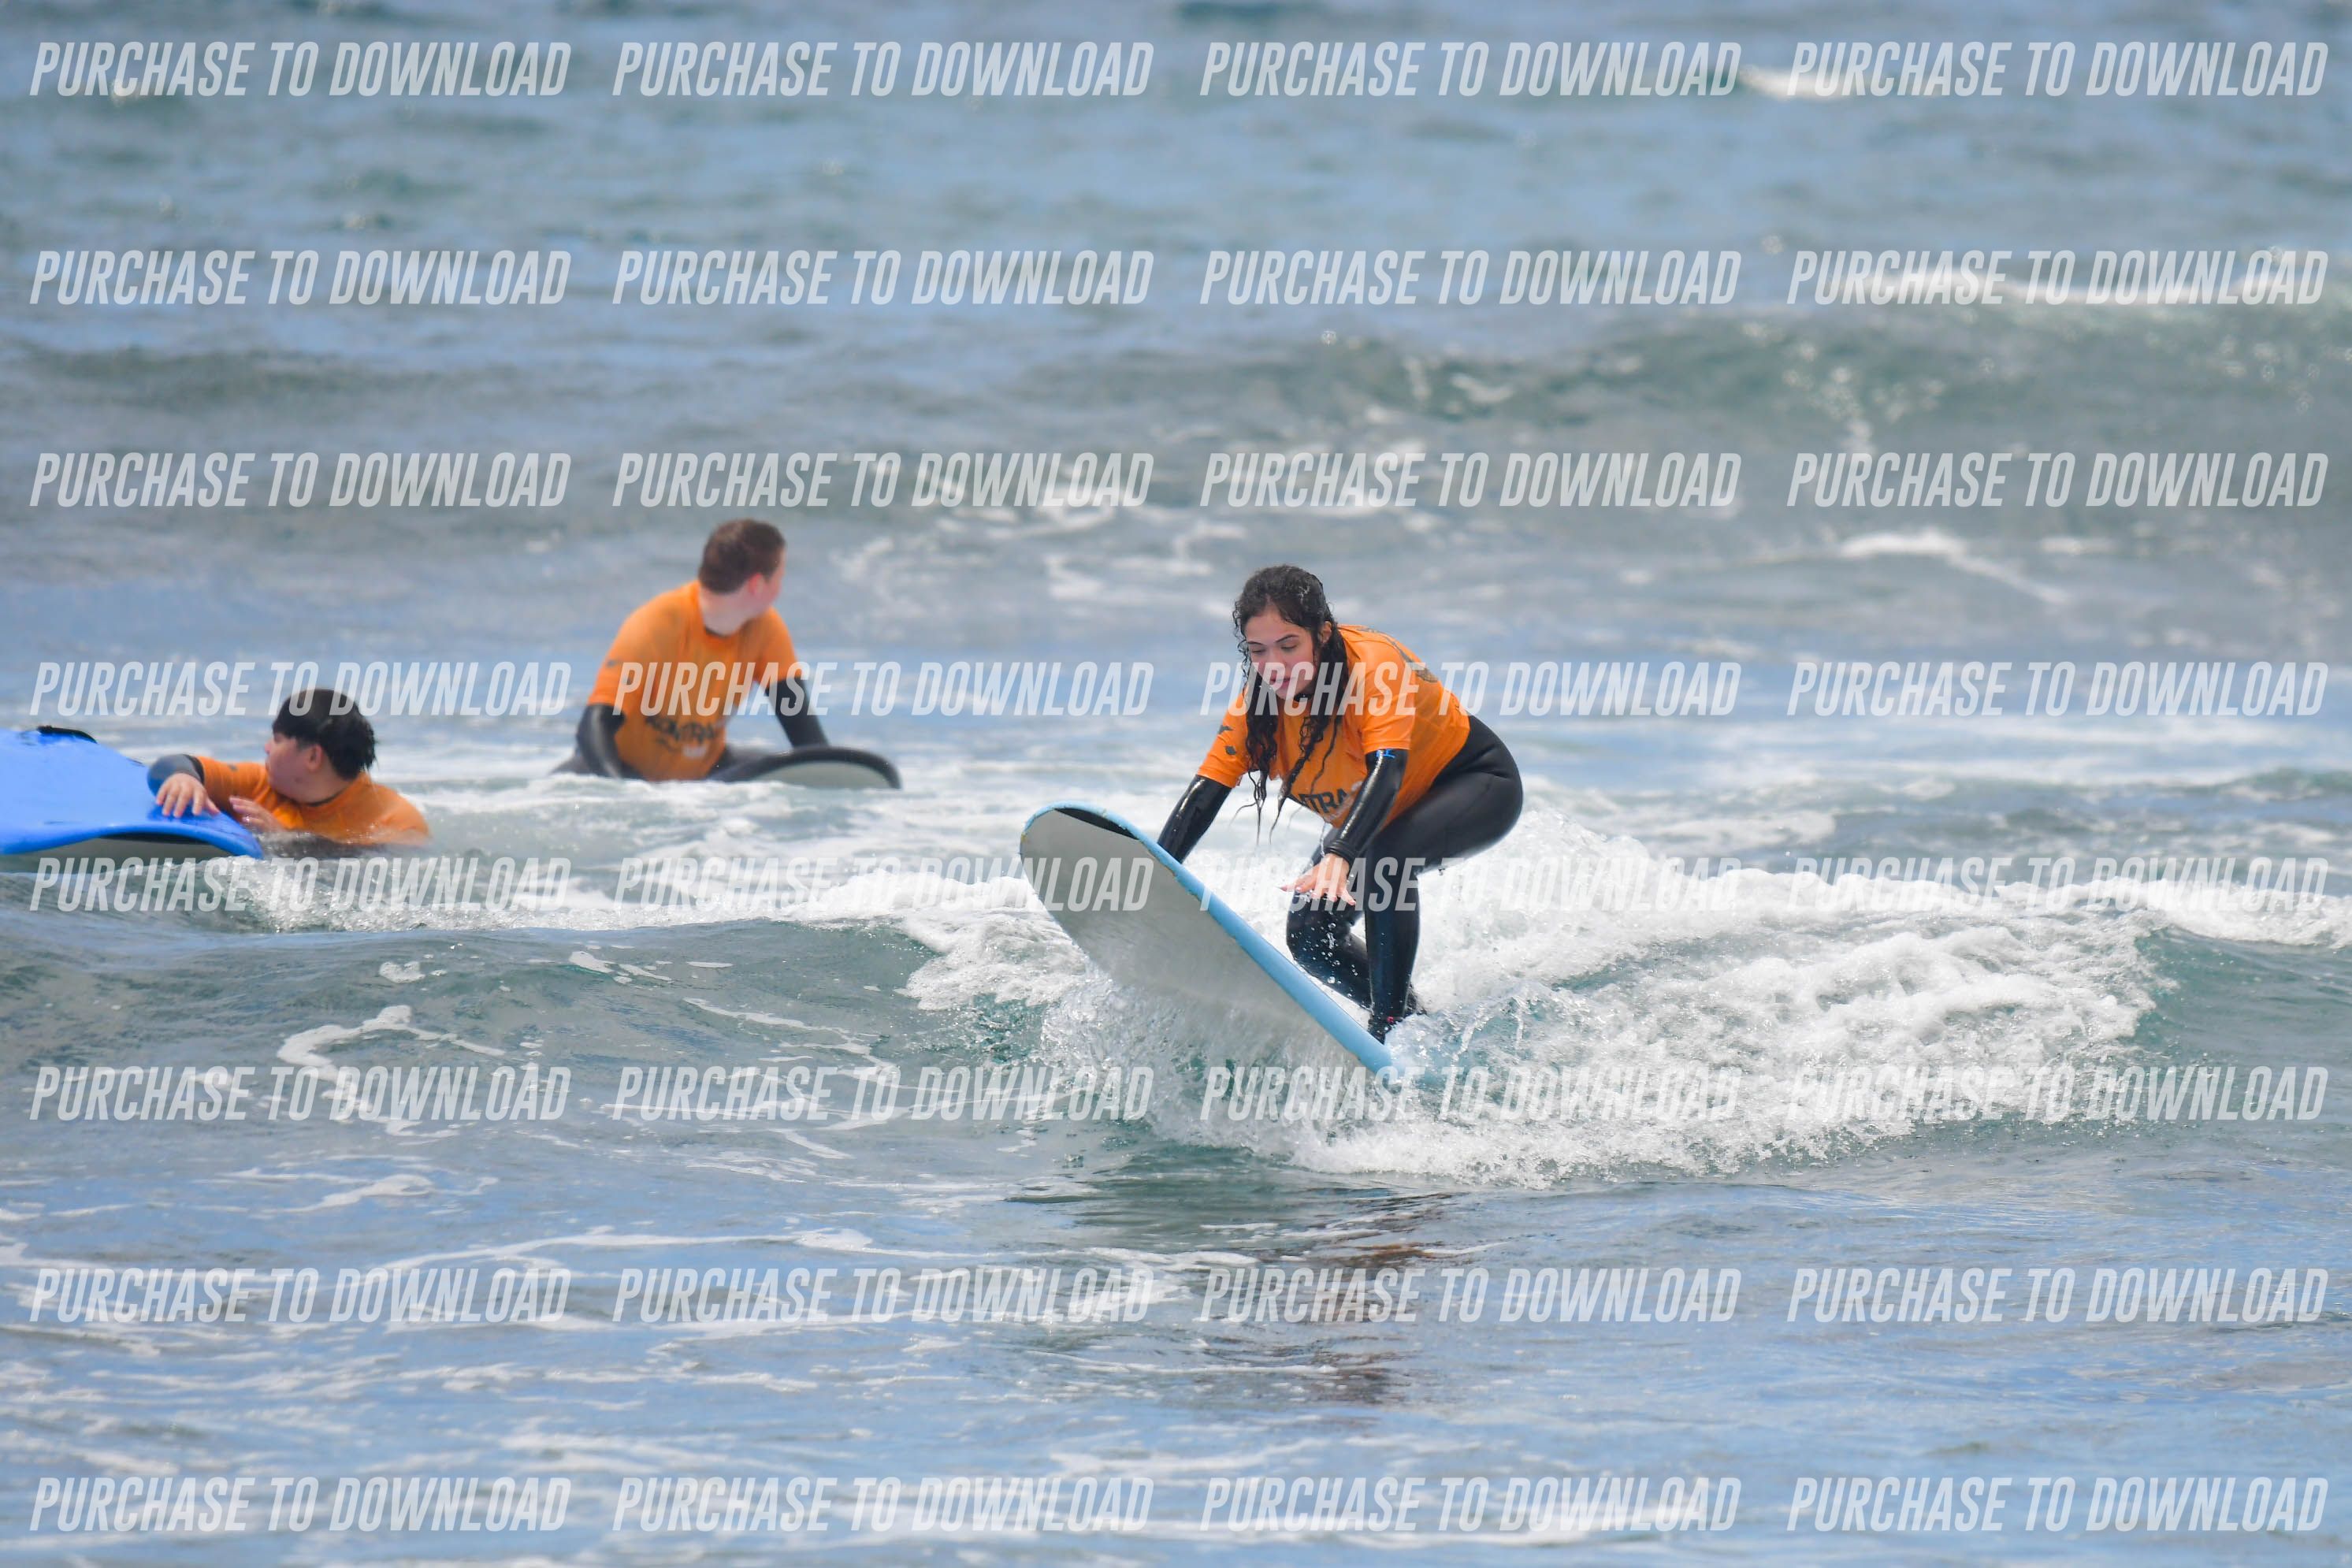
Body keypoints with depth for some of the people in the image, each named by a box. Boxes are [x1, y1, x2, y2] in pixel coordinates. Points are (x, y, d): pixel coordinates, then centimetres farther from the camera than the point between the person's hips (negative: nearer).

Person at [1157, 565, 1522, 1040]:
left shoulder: (1375, 663, -34)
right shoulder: (1258, 702, -17)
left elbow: (1386, 770, -46)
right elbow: (1203, 795, -21)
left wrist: (1339, 857, -61)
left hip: (1477, 784, -7)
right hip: (1371, 816, 7)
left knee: (1385, 859, -35)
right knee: (1311, 936, -7)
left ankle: (1390, 1029, -28)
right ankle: (1418, 1019, 15)